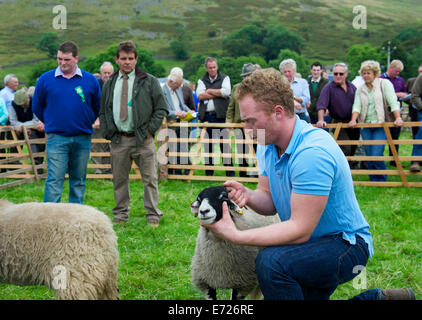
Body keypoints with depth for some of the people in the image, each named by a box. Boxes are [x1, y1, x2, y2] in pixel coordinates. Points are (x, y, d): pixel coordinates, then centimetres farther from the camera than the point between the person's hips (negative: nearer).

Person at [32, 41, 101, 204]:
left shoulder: (90, 80, 3)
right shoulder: (45, 79, 1)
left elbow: (97, 107, 15)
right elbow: (37, 107, 12)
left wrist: (86, 123, 12)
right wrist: (51, 123, 13)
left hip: (82, 138, 2)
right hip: (56, 138, -2)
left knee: (78, 179, 10)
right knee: (55, 179, -8)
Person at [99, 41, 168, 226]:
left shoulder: (149, 82, 2)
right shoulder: (109, 84, 12)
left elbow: (161, 109, 2)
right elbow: (103, 111, 18)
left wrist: (150, 130, -7)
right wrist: (107, 132, 4)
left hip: (142, 139, -3)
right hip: (118, 139, 3)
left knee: (150, 178, 0)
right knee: (119, 179, 9)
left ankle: (152, 215, 8)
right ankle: (121, 214, 20)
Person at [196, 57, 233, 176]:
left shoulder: (224, 78, 8)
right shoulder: (202, 81, 15)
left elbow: (226, 92, -11)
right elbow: (200, 95, -3)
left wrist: (210, 91, -1)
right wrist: (218, 94, -4)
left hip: (220, 116, -3)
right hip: (206, 116, 3)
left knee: (224, 144, -5)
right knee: (208, 144, 7)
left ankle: (230, 172, -2)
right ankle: (208, 172, 15)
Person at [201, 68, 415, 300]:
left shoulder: (312, 152, -29)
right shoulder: (267, 145, 2)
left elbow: (300, 230, -29)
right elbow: (270, 201, 6)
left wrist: (235, 236, -31)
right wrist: (248, 196, -17)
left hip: (345, 245, -10)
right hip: (312, 244, 10)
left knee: (271, 261, -32)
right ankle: (376, 297, 24)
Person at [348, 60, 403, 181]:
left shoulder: (384, 84, 1)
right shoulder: (360, 89, 13)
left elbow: (393, 102, -8)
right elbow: (357, 106, 3)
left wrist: (398, 118, -20)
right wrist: (353, 120, -14)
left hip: (381, 124, -4)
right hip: (366, 126, 4)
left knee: (376, 155, -14)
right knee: (369, 156, 4)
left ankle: (381, 181, 2)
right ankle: (373, 181, 16)